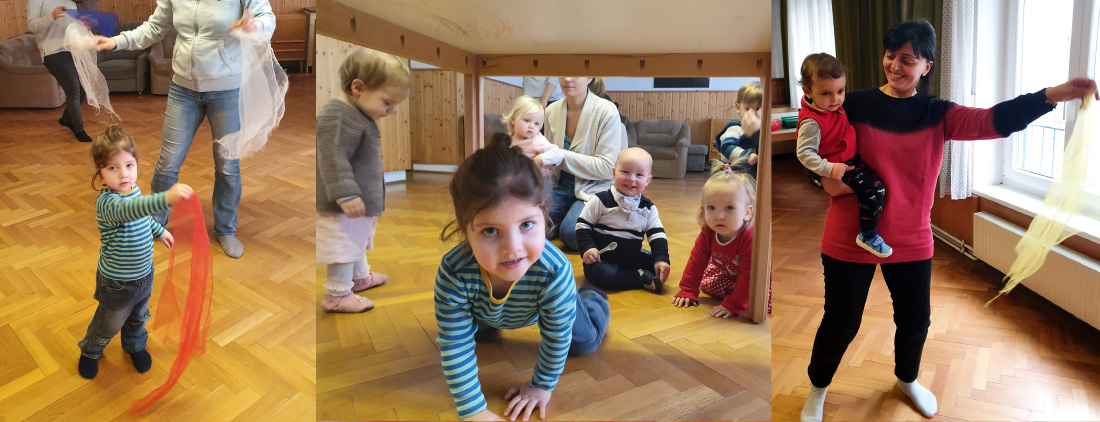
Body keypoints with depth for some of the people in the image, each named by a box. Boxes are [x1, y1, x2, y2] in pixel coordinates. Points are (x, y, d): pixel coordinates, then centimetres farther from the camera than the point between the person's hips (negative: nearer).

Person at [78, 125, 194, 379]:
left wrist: (159, 231, 28)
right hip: (117, 282, -6)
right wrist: (166, 198, -71)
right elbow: (128, 210, -56)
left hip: (144, 274, 6)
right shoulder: (107, 202, -33)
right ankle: (90, 351, 47)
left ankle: (135, 346, 54)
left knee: (139, 317, 28)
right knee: (109, 324, 18)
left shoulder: (134, 190, -6)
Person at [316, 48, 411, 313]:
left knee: (357, 240, 26)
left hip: (358, 202, 11)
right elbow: (333, 160, -29)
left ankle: (359, 276, 44)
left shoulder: (358, 115, 13)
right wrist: (346, 195, -33)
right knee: (344, 245, -1)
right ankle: (337, 294, 10)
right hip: (343, 207, -11)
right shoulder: (338, 118, -23)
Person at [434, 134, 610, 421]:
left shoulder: (555, 271, -47)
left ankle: (592, 298, 42)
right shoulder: (454, 274, -46)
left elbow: (557, 337, -29)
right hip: (484, 311, 1)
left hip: (542, 308, -1)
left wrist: (542, 386, -15)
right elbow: (455, 346, -35)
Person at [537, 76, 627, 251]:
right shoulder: (552, 111, 6)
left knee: (571, 232, -31)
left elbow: (606, 167, -15)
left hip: (594, 189, -4)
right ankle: (558, 222, 6)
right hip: (560, 187, 4)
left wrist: (559, 157, -23)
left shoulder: (606, 111, -10)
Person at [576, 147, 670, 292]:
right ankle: (640, 278, -26)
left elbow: (657, 235, 3)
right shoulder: (601, 200, -8)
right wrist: (588, 248, -19)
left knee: (664, 266, -10)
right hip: (602, 257, -4)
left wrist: (661, 259, -13)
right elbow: (582, 226, -4)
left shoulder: (648, 208, 2)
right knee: (597, 272, -36)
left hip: (632, 258, 4)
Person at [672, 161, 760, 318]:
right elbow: (696, 262, -12)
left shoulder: (751, 239, -42)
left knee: (767, 301, -22)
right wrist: (687, 291, -12)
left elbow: (749, 275, -37)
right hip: (729, 273, 6)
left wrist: (734, 305, -34)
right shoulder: (707, 234, -24)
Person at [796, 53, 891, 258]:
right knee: (875, 188, -21)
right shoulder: (812, 123, -31)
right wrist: (829, 168, -41)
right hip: (838, 167, -10)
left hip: (850, 158, 10)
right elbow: (805, 153, -32)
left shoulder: (829, 104, -3)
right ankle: (868, 236, -7)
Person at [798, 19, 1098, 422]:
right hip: (850, 239, -3)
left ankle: (907, 378, 49)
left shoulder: (938, 115, 0)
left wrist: (1053, 94, -30)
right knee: (841, 323, 7)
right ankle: (817, 388, 34)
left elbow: (993, 120, -15)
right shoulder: (853, 105, -7)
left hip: (912, 241, 3)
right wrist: (825, 179, -20)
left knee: (915, 320, 18)